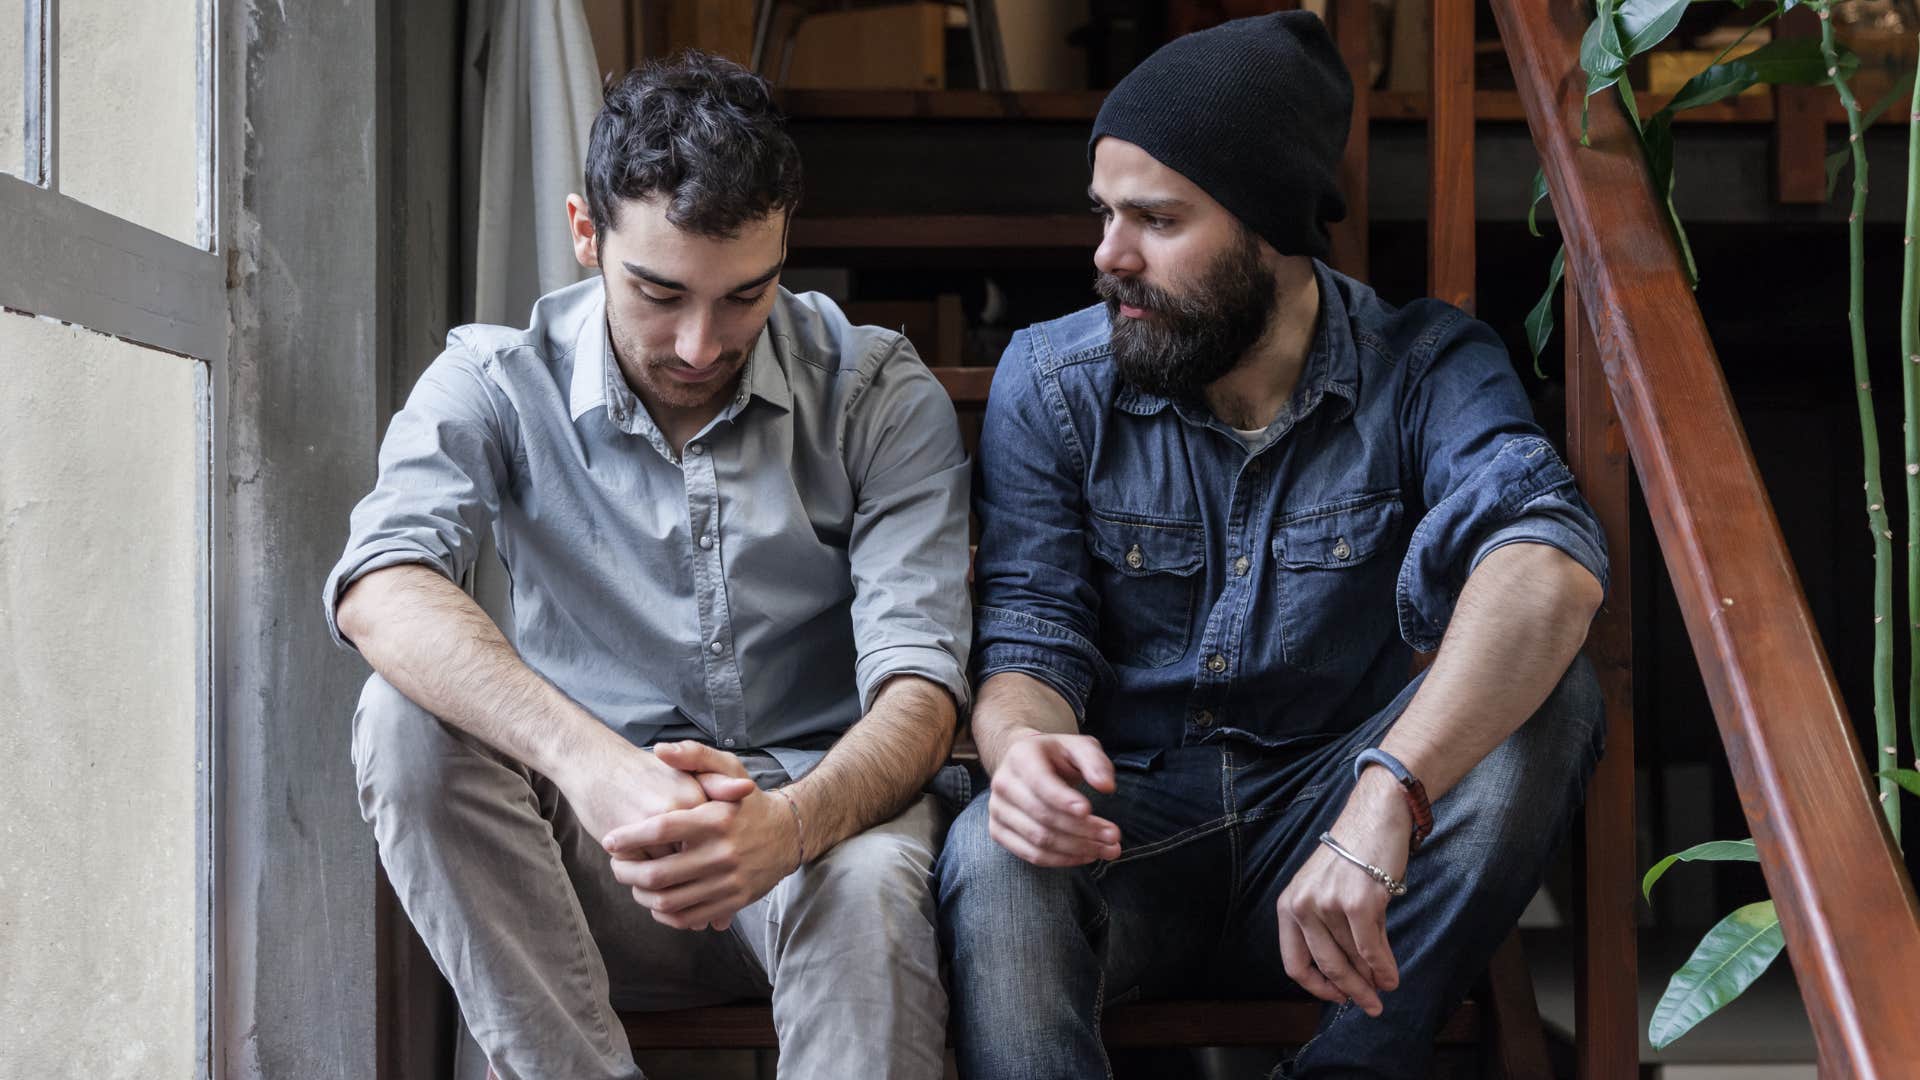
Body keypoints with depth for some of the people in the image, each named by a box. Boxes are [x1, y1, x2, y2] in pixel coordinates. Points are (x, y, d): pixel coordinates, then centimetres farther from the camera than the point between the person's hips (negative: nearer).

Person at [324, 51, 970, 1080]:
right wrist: (589, 759, -42)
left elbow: (918, 681, -13)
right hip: (583, 843, 2)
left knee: (868, 880, -36)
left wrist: (798, 820, -36)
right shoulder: (494, 384, -3)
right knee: (410, 718, -26)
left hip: (810, 815, -1)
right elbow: (379, 589, -24)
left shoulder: (881, 396, -4)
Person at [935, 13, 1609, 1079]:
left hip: (1325, 836, 1)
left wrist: (1386, 797, -45)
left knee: (1545, 696, -27)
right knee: (995, 853, -35)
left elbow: (1549, 565, -27)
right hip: (1128, 829, -1)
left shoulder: (1424, 367, -7)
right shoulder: (1049, 381, -2)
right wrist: (1021, 741, -33)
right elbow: (1028, 635, -5)